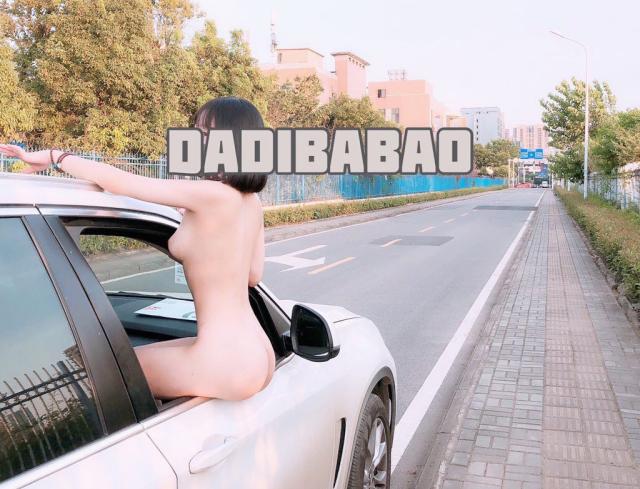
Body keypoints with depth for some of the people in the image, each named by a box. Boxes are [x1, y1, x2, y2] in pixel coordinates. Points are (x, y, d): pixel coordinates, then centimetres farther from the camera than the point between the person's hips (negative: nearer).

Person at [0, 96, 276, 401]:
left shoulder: (212, 195, -18)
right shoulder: (250, 201, 6)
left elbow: (117, 182, -12)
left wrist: (53, 156, 2)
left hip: (226, 365, -8)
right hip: (256, 354, 8)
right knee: (149, 354, 28)